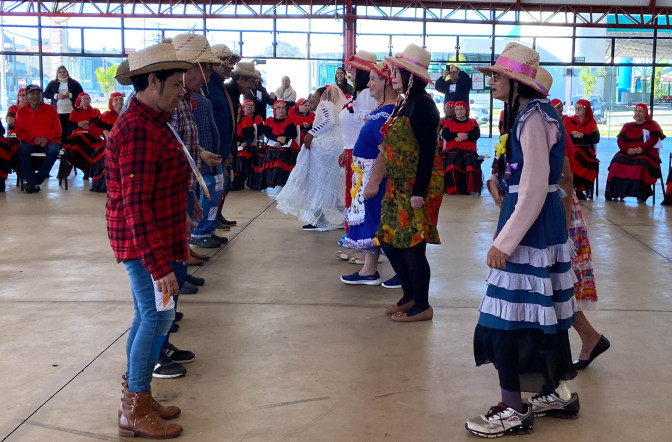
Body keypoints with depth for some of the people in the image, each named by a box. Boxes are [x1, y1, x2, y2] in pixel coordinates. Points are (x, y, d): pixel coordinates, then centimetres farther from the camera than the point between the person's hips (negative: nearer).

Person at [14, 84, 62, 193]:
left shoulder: (50, 109, 8)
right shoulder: (21, 112, 10)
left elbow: (57, 129, 4)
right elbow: (19, 132, 6)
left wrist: (47, 138, -14)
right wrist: (33, 138, -12)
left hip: (49, 141, 0)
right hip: (30, 142, 1)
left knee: (54, 150, -35)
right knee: (22, 150, -33)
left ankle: (37, 180, -27)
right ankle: (32, 182, -32)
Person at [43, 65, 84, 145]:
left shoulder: (74, 82, 9)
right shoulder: (52, 83, 13)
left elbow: (81, 93, 3)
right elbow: (46, 94, 8)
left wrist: (69, 95, -11)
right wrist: (56, 95, -9)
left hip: (71, 111, -1)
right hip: (57, 112, 1)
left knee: (70, 131, -5)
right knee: (60, 132, -2)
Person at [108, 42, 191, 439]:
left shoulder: (151, 122, 11)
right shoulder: (138, 130, -22)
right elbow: (136, 205, -26)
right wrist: (159, 264, -26)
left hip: (157, 239, 10)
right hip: (145, 243, -10)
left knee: (148, 316, 16)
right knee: (158, 317, -4)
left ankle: (136, 398, 28)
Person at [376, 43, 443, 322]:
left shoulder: (422, 105, -15)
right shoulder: (403, 103, 11)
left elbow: (427, 152, -20)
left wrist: (419, 192, -22)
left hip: (417, 187, -9)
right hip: (398, 185, 9)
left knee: (412, 246, -3)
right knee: (388, 241, 12)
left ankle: (422, 306, 12)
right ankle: (410, 296, 27)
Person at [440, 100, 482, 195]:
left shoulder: (473, 122, 18)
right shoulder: (449, 121, 18)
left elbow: (476, 135, -1)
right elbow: (445, 135, 1)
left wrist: (465, 136, -13)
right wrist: (458, 135, -10)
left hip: (469, 150, 0)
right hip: (453, 150, 0)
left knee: (471, 162, -31)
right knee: (452, 163, -33)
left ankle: (472, 190, -30)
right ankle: (452, 189, -34)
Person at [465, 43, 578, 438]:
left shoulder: (532, 117, -17)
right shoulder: (529, 112, 13)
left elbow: (535, 189, -23)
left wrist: (505, 241, -22)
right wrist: (500, 181, 10)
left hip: (531, 224, -10)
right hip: (546, 223, 10)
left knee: (509, 315, -5)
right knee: (542, 309, 17)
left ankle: (514, 410, 4)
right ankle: (557, 392, 29)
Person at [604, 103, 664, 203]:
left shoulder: (651, 125, 13)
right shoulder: (627, 126, 22)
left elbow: (654, 139, -4)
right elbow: (620, 140, 8)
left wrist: (642, 148, -21)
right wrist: (627, 149, -14)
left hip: (646, 153, -3)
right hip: (628, 153, 3)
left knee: (641, 163, -37)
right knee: (617, 162, -28)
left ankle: (642, 195, -32)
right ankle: (617, 191, -26)